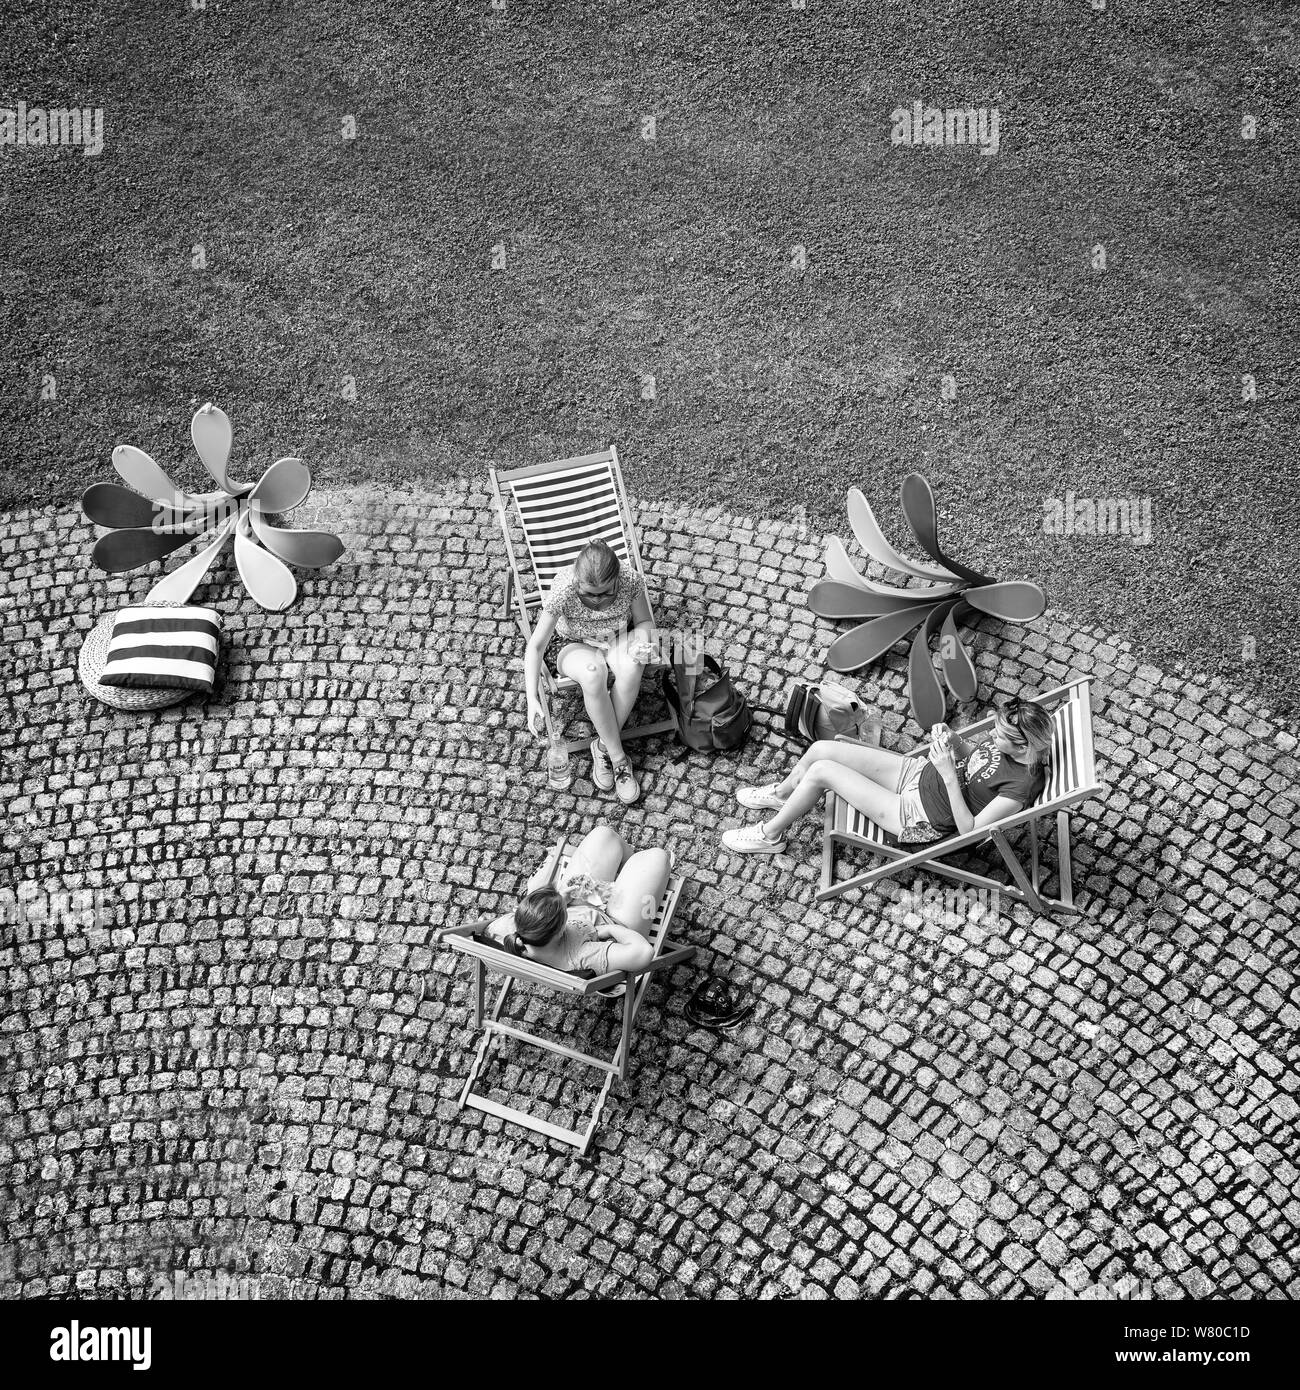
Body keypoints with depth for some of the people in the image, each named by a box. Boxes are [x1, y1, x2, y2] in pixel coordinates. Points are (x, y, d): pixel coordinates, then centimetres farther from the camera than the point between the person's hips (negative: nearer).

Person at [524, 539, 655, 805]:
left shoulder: (629, 580, -25)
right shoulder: (563, 590, -31)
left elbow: (645, 622, -5)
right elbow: (536, 646, -26)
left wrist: (642, 636, -30)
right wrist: (532, 698, -33)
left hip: (618, 639, 2)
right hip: (575, 645, -2)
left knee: (632, 667, -34)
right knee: (593, 673, -37)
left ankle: (603, 746, -17)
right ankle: (618, 758, -22)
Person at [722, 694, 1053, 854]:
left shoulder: (1022, 784, -29)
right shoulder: (1005, 736, -7)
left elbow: (969, 830, -25)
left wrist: (949, 774, -32)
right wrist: (953, 742, -11)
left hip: (920, 820, -8)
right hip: (918, 770, 8)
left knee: (821, 770, -11)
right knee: (821, 748, 3)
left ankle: (770, 835, 15)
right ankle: (781, 794, 36)